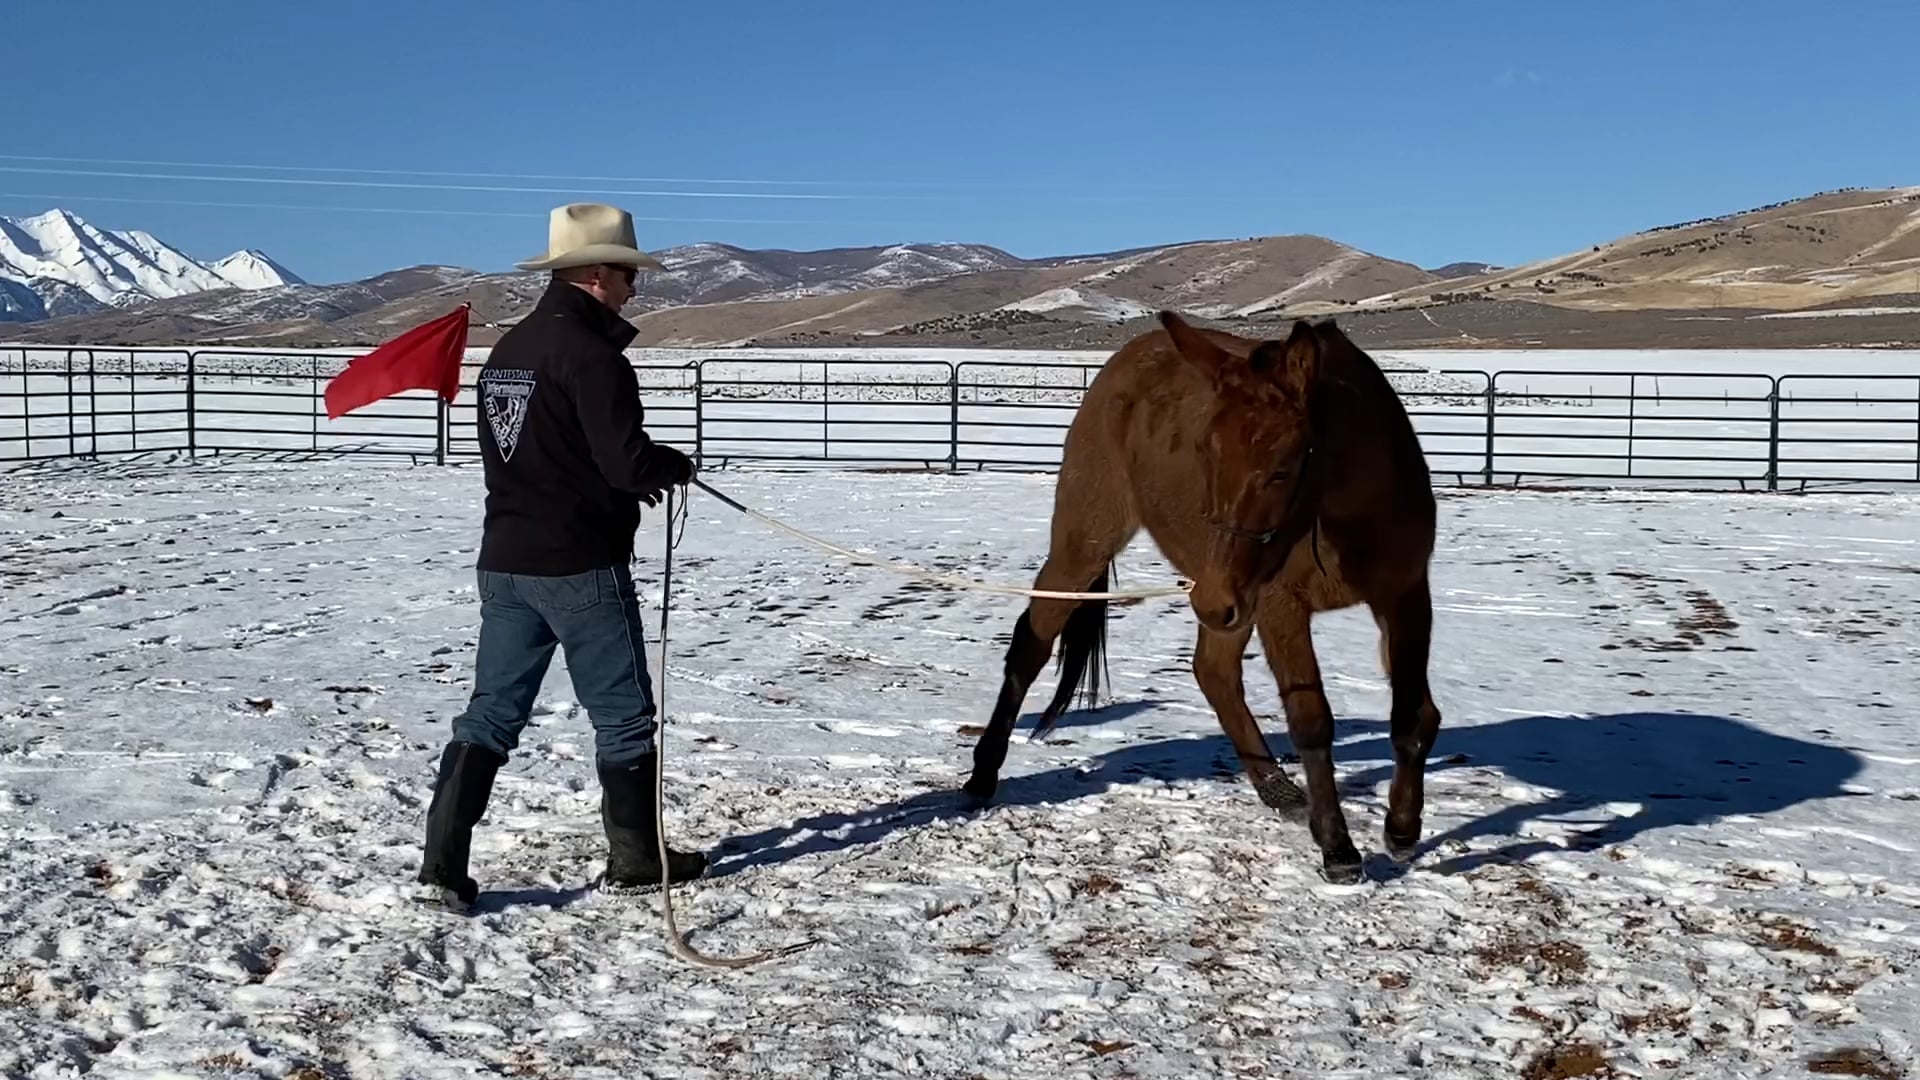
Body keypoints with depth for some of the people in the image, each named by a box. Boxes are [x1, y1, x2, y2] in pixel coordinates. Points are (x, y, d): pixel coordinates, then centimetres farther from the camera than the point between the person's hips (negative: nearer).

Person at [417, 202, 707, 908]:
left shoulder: (507, 349, 12)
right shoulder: (590, 353, -16)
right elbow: (628, 461, -22)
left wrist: (633, 478, 16)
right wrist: (676, 467, 0)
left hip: (505, 559, 7)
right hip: (581, 565, -7)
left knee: (492, 712, 9)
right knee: (623, 716, 8)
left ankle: (443, 858, 4)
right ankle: (637, 855, 19)